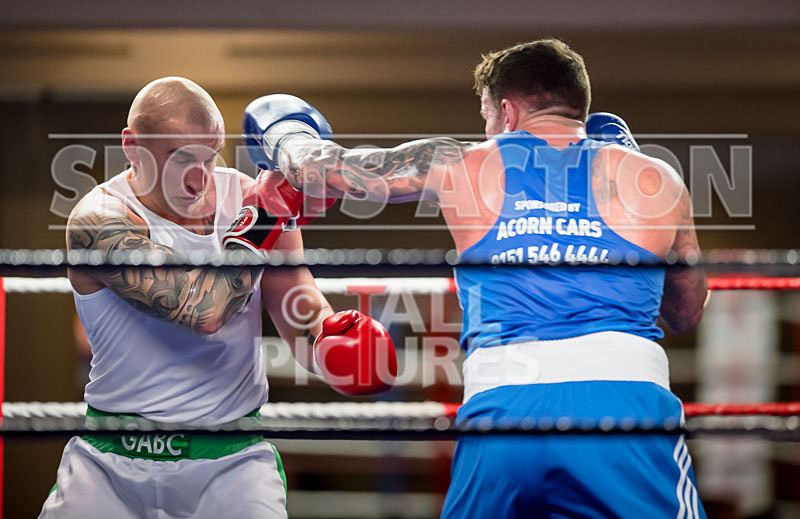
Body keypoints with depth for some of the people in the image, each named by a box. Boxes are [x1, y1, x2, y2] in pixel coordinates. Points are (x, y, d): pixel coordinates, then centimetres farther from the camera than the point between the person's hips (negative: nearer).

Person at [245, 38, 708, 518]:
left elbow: (318, 167, 24)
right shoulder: (653, 178, 14)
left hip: (500, 404, 1)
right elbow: (688, 313, 28)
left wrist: (284, 134, 49)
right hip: (626, 399, -1)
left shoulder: (463, 167, 14)